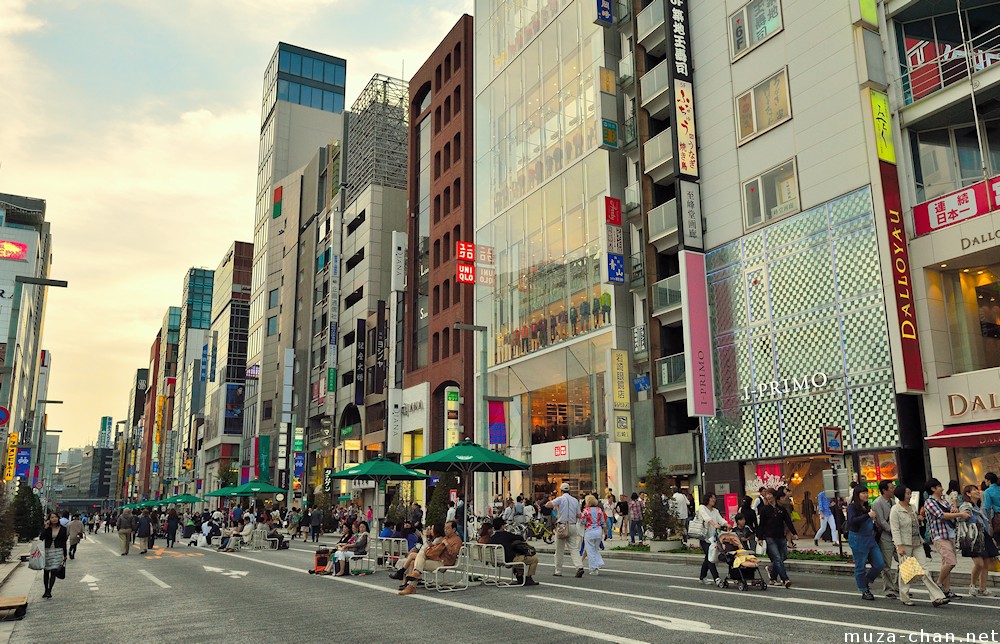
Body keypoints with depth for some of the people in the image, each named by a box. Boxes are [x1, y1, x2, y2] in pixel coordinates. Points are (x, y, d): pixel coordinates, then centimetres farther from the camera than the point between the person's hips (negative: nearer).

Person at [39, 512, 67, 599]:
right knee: (46, 571, 11)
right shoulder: (45, 527, 0)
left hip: (58, 551, -1)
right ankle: (46, 590, 26)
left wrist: (65, 555, 6)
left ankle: (49, 591, -6)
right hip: (47, 551, 1)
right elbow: (41, 538, -14)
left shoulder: (63, 529, 1)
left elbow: (64, 542, 5)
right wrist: (46, 528, -18)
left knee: (53, 571, -10)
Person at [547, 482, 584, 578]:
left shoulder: (560, 499, -6)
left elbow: (547, 505, -16)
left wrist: (554, 506, 5)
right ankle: (579, 566, -17)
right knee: (574, 548, 3)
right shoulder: (575, 500, 8)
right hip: (573, 526, 4)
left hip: (561, 526, -4)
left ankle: (558, 571, 12)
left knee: (559, 550, 6)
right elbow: (578, 515, 10)